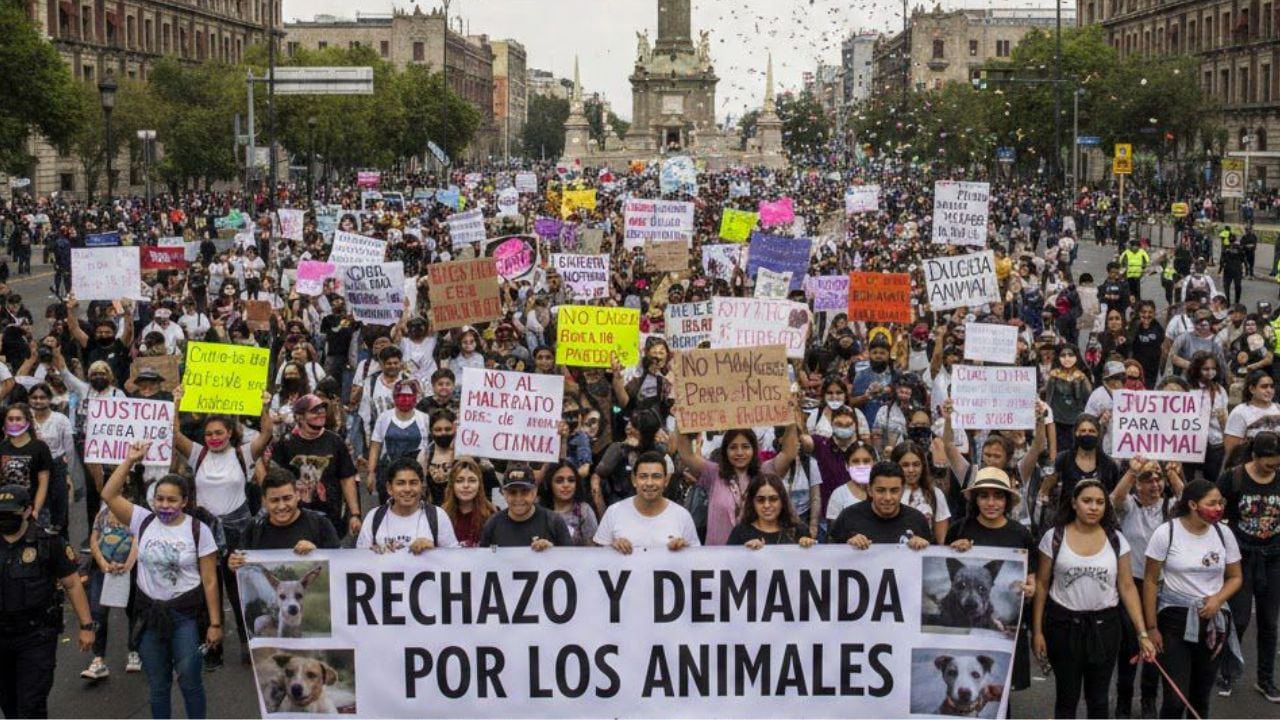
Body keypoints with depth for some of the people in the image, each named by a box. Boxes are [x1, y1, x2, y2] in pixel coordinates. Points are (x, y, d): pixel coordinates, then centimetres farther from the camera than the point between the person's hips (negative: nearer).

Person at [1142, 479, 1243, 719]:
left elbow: (1235, 577, 10)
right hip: (1175, 620, -3)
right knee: (1176, 698, -8)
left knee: (1201, 695, 12)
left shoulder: (1223, 534, -1)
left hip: (1214, 622, 3)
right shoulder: (1166, 533, -11)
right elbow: (1151, 582, -5)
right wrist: (1151, 627, -6)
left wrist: (1218, 599, -11)